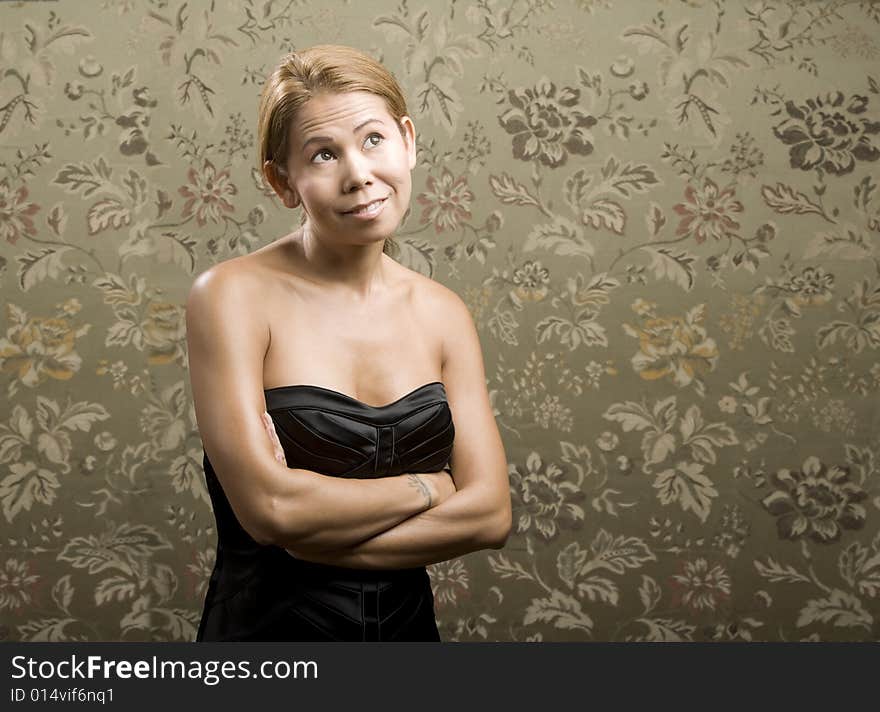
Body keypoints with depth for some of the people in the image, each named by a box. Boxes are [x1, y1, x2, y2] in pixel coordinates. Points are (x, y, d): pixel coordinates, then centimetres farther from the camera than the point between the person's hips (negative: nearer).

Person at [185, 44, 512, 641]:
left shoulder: (443, 313, -4)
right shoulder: (234, 295, -15)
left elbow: (492, 513, -10)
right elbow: (269, 506, -24)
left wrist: (309, 534, -19)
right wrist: (427, 487, -12)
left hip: (408, 621, 4)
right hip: (268, 623, -3)